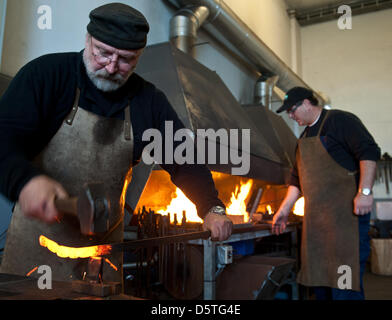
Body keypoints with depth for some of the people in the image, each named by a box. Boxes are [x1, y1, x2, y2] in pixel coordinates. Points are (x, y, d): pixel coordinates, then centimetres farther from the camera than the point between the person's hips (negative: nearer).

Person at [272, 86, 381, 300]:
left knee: (342, 280, -9)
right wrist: (284, 210, 21)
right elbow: (297, 178, 24)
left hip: (345, 210, -8)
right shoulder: (304, 137, 21)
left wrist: (365, 192, -23)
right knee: (318, 277, 12)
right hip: (315, 216, 8)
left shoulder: (339, 120, -3)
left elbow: (369, 152, -13)